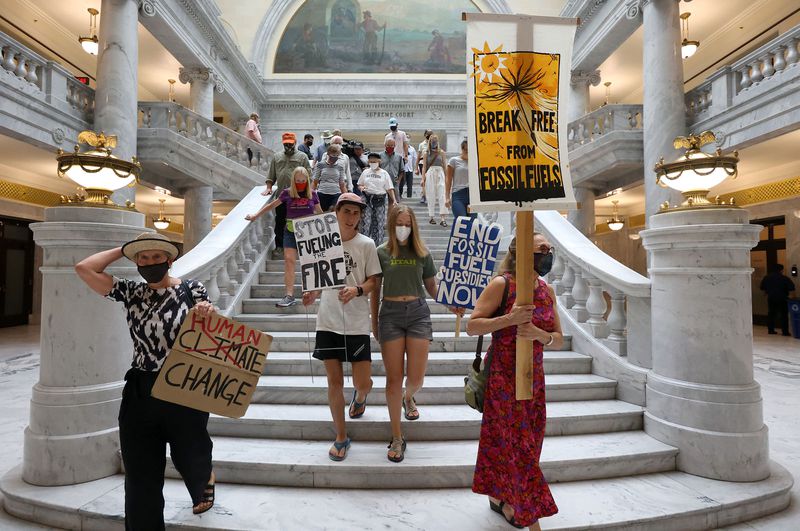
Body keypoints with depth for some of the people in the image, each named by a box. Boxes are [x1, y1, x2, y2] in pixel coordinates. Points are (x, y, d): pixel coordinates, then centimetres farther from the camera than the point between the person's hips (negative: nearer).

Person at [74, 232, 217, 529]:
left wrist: (207, 315, -23)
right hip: (139, 393, 3)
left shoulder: (192, 289, -4)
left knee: (188, 458, 17)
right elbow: (84, 268, -1)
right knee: (140, 478, 10)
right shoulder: (131, 293, 5)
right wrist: (122, 250, 6)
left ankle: (205, 478, 53)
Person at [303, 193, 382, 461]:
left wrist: (357, 290, -20)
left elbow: (373, 281, 0)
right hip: (328, 320, 2)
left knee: (363, 383, 0)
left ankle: (359, 396, 40)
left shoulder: (366, 244, -2)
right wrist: (313, 293, -5)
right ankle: (341, 437, 25)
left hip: (356, 322, -2)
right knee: (334, 381, 7)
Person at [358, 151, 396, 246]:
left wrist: (394, 200, -8)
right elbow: (359, 184, 17)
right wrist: (361, 187, -8)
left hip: (380, 199, -1)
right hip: (367, 199, 1)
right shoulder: (365, 172, 11)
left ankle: (377, 244, 13)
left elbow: (389, 188, 3)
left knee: (378, 223, 3)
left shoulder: (384, 173, 5)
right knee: (365, 222, -6)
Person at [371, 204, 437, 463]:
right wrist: (374, 322, 9)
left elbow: (432, 287, 11)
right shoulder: (381, 253, 3)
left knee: (416, 377, 0)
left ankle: (408, 398, 41)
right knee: (393, 378, 1)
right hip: (390, 313, -1)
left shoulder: (422, 253, 6)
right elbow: (375, 289, 8)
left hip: (418, 312, 1)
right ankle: (397, 438, 16)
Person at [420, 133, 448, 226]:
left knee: (442, 196, -9)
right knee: (431, 196, 2)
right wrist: (423, 179, -1)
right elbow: (424, 167, 7)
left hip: (440, 174, 0)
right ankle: (432, 217, 11)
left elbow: (444, 165, 13)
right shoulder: (427, 153, 8)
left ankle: (442, 218, -14)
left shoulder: (441, 152, 9)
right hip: (430, 174, 0)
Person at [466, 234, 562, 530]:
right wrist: (510, 319, -26)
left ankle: (498, 496, 37)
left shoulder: (547, 291, 5)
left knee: (505, 443, 18)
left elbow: (559, 340, 5)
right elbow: (472, 326, -14)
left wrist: (539, 334, -17)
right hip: (503, 377, -6)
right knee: (518, 447, 3)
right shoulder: (501, 284, -13)